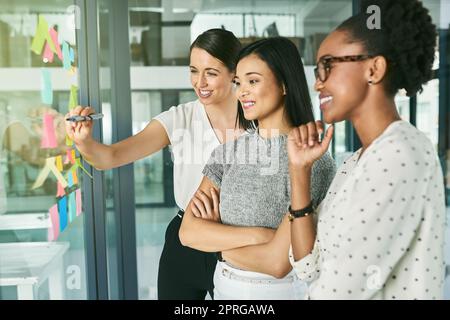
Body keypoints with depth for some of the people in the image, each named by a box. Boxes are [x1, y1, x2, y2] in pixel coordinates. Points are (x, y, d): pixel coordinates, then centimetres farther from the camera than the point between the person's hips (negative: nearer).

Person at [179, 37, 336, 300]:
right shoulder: (228, 150, -2)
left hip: (280, 290, -4)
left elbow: (278, 263, -24)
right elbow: (188, 232, -10)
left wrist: (214, 237, -10)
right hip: (224, 287, 5)